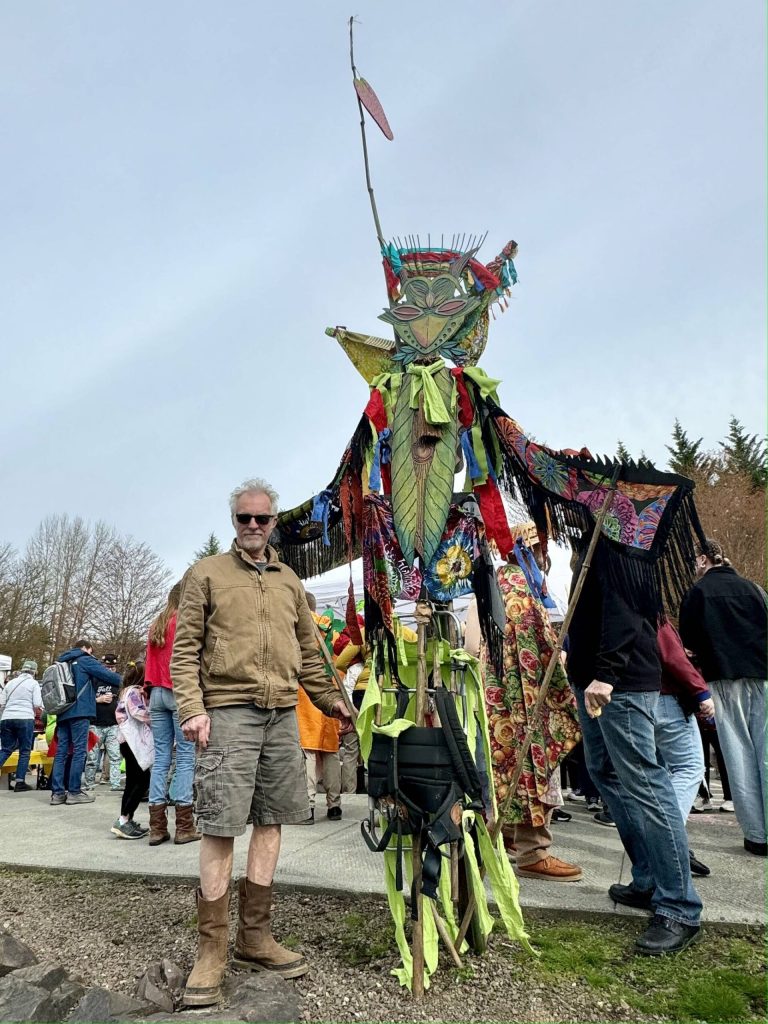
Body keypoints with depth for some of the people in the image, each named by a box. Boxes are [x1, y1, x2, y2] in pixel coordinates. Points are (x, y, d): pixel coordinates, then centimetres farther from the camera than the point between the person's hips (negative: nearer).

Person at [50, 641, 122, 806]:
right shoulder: (84, 660, 2)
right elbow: (107, 675, -3)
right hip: (79, 711, -7)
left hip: (62, 712, 8)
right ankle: (74, 792, -5)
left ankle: (57, 792, 3)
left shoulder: (62, 663, 24)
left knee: (61, 752, 5)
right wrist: (125, 682, 10)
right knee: (79, 751, -5)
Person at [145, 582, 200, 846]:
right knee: (185, 757, -2)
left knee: (160, 758, 8)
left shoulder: (156, 626, 16)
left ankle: (157, 827, 9)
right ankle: (184, 826, -1)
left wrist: (150, 693, 20)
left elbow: (149, 664, 17)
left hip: (157, 693, 7)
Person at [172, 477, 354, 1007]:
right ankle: (212, 950, 14)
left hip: (283, 715, 5)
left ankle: (255, 938, 25)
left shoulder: (289, 580, 15)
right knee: (220, 828, -2)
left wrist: (331, 699, 18)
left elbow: (308, 651, 19)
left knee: (269, 822, 10)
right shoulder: (207, 573, 3)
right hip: (229, 712, -4)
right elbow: (185, 648, -2)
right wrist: (192, 708, -12)